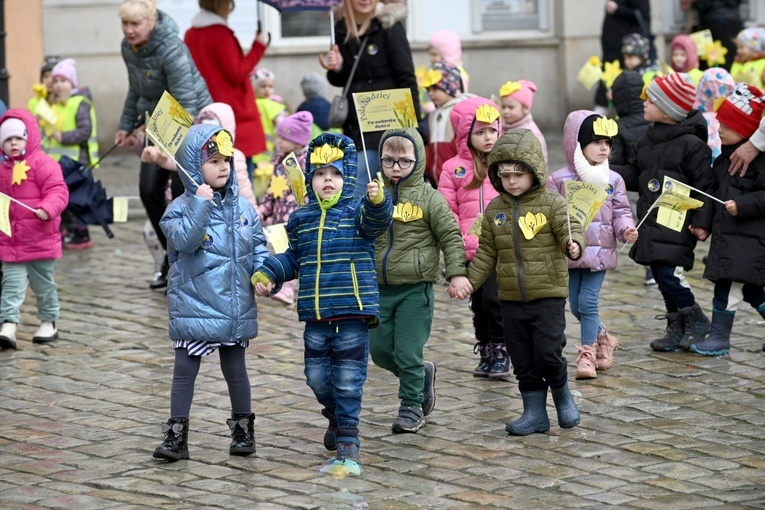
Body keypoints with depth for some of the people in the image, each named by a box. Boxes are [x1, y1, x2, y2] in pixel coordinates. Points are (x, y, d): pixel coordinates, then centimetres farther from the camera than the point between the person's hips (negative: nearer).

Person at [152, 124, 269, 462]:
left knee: (235, 369, 13)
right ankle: (176, 436, 8)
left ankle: (243, 430, 26)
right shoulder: (182, 208, -8)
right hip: (194, 307, -3)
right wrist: (200, 204, -27)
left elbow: (258, 246, 11)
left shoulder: (242, 208, 5)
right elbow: (183, 239, -25)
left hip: (236, 307, 3)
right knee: (185, 370, 1)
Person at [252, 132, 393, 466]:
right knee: (317, 376, 11)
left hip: (353, 313, -4)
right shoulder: (300, 220, 11)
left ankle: (348, 436, 8)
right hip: (315, 316, 4)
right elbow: (293, 258, 21)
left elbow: (376, 223, -24)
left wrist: (377, 201, -44)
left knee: (348, 379, -2)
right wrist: (267, 274, 7)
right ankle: (335, 417, 38)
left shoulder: (356, 212, -2)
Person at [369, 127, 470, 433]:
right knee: (379, 350, 7)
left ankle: (412, 407, 10)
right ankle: (423, 375, 32)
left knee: (408, 352, -5)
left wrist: (457, 273, -12)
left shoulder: (429, 198, -5)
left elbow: (451, 237, -5)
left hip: (415, 289, -5)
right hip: (380, 288, 5)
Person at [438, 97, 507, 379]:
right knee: (478, 303, 11)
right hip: (471, 249, 2)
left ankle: (500, 352, 1)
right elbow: (447, 212, 5)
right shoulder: (454, 168, 5)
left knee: (494, 298, -12)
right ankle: (486, 352, 24)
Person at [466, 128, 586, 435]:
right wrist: (469, 280, 2)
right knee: (522, 360, 7)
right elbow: (486, 253, 12)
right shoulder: (495, 210, 7)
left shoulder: (552, 203, -5)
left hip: (548, 295, -4)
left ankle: (563, 396, 17)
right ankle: (534, 413, 17)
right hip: (511, 299, 4)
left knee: (548, 353, -10)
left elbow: (570, 230, -15)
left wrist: (574, 245, -38)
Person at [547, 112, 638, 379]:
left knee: (588, 301, -8)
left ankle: (588, 353, 1)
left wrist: (626, 229, -14)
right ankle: (603, 338, 33)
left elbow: (621, 211, 6)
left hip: (600, 251, -1)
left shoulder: (613, 180, 2)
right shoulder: (559, 180, -2)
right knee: (576, 305, 9)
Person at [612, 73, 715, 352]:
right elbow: (634, 174, 19)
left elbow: (705, 185, -11)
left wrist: (702, 221, -16)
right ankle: (676, 329, 21)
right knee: (661, 277, 10)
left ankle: (696, 320, 5)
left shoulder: (691, 144, -11)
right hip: (651, 223, 8)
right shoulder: (647, 140, 12)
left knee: (667, 273, -14)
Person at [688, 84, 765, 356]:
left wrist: (743, 206, -26)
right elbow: (715, 193, 18)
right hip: (726, 234, 9)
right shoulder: (725, 157, 12)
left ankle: (719, 336, -1)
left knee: (728, 284, -8)